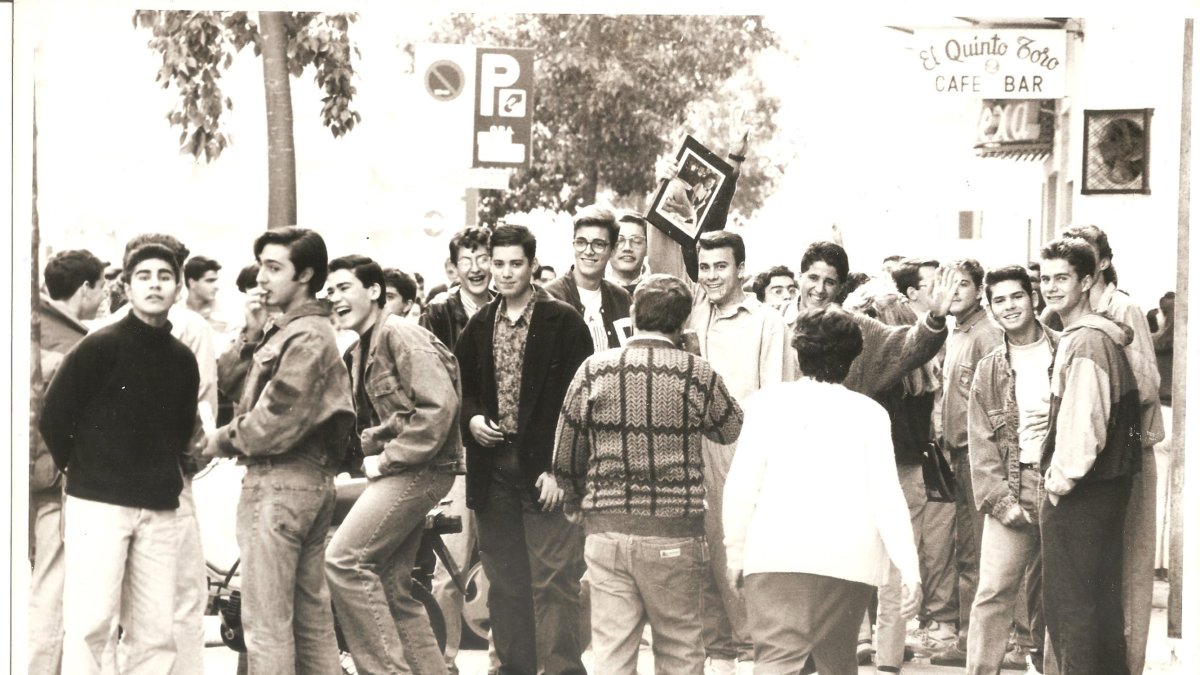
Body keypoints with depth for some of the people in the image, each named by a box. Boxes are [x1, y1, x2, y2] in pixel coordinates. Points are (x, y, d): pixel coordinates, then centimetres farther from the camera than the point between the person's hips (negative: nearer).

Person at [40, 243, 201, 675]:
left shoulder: (182, 360, 10)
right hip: (98, 505, -5)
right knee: (89, 624, -8)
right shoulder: (101, 346, -5)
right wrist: (82, 471, 5)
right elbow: (54, 417, -3)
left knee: (155, 634, 4)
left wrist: (162, 473, 12)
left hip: (160, 510, 5)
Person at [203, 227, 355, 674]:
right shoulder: (283, 329, 18)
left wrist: (222, 441, -7)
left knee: (266, 620, -6)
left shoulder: (306, 338, -14)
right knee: (311, 614, 13)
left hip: (279, 483, -10)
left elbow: (278, 423, -20)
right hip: (312, 480, 10)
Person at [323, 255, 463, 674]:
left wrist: (387, 460, -17)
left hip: (418, 467, -10)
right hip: (396, 470, 10)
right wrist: (370, 454, 7)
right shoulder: (361, 348, 17)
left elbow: (439, 406, -21)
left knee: (344, 560, -17)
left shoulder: (401, 335, -12)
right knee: (391, 589, 9)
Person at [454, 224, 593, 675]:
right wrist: (471, 418, -1)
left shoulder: (564, 322, -3)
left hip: (545, 469, -5)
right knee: (504, 583, 10)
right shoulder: (478, 327, 12)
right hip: (492, 468, 5)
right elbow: (460, 388, 21)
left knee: (553, 581, -8)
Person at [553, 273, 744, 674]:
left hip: (606, 531, 1)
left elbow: (564, 457, 3)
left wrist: (576, 499, 22)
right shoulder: (698, 374, -5)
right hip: (674, 532, -1)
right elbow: (732, 430, 12)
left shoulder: (594, 370, -2)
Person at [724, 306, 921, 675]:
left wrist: (735, 550, 9)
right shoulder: (869, 412, 6)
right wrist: (910, 569, 0)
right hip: (849, 558, 2)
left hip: (777, 551, -2)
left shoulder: (768, 400, 4)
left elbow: (741, 484, 0)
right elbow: (886, 496, 0)